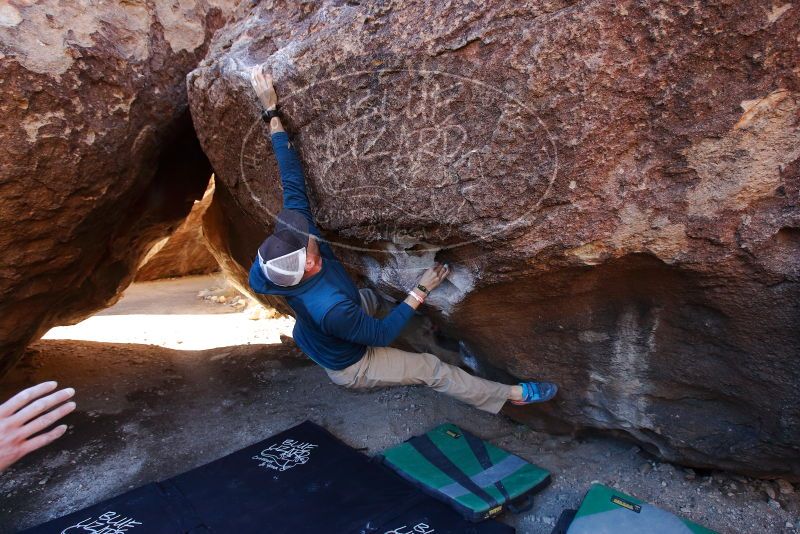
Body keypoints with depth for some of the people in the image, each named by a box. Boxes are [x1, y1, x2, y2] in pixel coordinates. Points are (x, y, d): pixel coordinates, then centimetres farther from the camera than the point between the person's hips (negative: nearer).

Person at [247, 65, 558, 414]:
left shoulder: (291, 248, -28)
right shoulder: (330, 308, -48)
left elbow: (292, 182, -24)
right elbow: (382, 334, -30)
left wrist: (271, 111, -24)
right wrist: (421, 291, -25)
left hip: (314, 341, 7)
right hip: (348, 368, -6)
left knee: (372, 296, 28)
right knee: (432, 369, 1)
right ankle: (512, 395, 15)